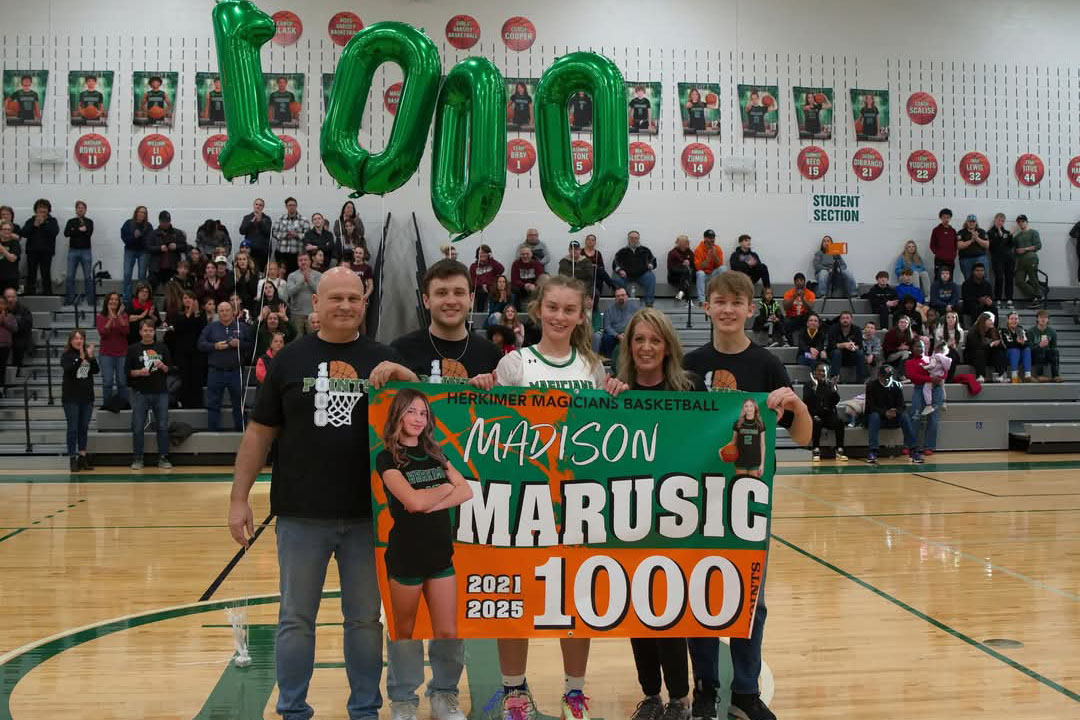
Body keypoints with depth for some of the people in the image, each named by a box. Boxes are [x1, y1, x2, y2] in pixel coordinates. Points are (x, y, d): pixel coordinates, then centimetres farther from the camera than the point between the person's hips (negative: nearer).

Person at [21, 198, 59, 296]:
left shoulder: (52, 221, 6)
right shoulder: (30, 221, 10)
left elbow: (55, 232, -11)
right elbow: (23, 233, -1)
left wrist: (43, 223, -14)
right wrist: (34, 225, -10)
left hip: (46, 252, -2)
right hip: (32, 251, 2)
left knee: (46, 275, -1)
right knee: (31, 276, 2)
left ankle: (47, 294, 4)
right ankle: (29, 295, 6)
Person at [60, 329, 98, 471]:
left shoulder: (88, 353, 5)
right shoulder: (66, 355, -4)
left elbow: (96, 370, -5)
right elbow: (69, 370, -21)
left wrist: (91, 357, -20)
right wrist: (81, 358, -32)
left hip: (87, 397, 4)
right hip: (71, 398, -4)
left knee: (84, 428, 9)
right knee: (73, 429, -1)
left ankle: (82, 457, 16)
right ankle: (73, 459, 4)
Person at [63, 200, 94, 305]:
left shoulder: (89, 222, 5)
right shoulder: (71, 222, 9)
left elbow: (89, 233, -12)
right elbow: (66, 233, -6)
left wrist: (74, 231, -13)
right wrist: (79, 230, -17)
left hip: (86, 251, -1)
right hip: (73, 251, 2)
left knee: (88, 277, 0)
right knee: (70, 277, -1)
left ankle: (90, 300, 5)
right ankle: (69, 300, 4)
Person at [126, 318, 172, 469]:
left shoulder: (162, 347, 8)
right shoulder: (133, 349, 3)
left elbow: (170, 369, 9)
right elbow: (127, 370, 0)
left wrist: (163, 367, -12)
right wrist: (139, 372, -17)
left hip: (160, 392, 2)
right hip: (140, 393, -1)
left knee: (163, 426, 3)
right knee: (138, 427, 2)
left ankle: (163, 458, 11)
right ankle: (137, 458, 11)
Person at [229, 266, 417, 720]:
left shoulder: (383, 360, 4)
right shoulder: (290, 359, 3)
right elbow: (260, 432, 5)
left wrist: (404, 377, -15)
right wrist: (239, 498, 0)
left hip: (368, 514, 1)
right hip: (301, 514, 0)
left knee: (365, 619, 11)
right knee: (296, 619, 10)